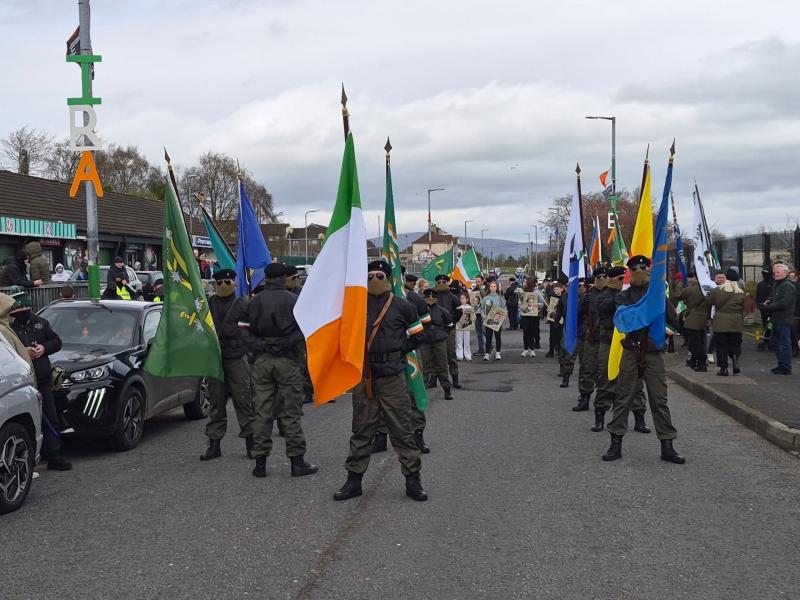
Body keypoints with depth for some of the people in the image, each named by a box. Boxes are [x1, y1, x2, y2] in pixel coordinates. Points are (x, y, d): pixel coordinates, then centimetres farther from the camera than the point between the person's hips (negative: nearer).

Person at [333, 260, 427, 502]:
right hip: (363, 376, 2)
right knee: (361, 430, 8)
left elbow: (417, 335, 10)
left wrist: (399, 348, 1)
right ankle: (354, 479, 16)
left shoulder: (402, 306, 1)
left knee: (402, 430, 1)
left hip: (392, 376, -2)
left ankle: (413, 479, 9)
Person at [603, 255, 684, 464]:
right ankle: (616, 443, 11)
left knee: (659, 400, 2)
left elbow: (674, 321, -1)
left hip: (654, 354, 0)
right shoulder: (623, 296, 3)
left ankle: (667, 446, 7)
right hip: (631, 353, 0)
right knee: (623, 398, 3)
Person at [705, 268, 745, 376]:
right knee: (735, 344, 14)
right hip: (736, 323, 2)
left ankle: (723, 368, 4)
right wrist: (742, 323, 14)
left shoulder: (717, 291, -6)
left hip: (720, 323, -1)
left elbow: (707, 302, 2)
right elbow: (744, 309, 3)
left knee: (721, 346, 6)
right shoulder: (741, 293, -1)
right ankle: (735, 359, -12)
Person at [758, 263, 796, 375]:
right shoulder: (776, 285, 18)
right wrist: (768, 302, 7)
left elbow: (783, 303, -22)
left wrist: (767, 307, -20)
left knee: (784, 343, -5)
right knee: (774, 342, 16)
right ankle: (781, 365, 25)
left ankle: (786, 368, 0)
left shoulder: (788, 286, -14)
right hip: (777, 319, 10)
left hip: (784, 320, -10)